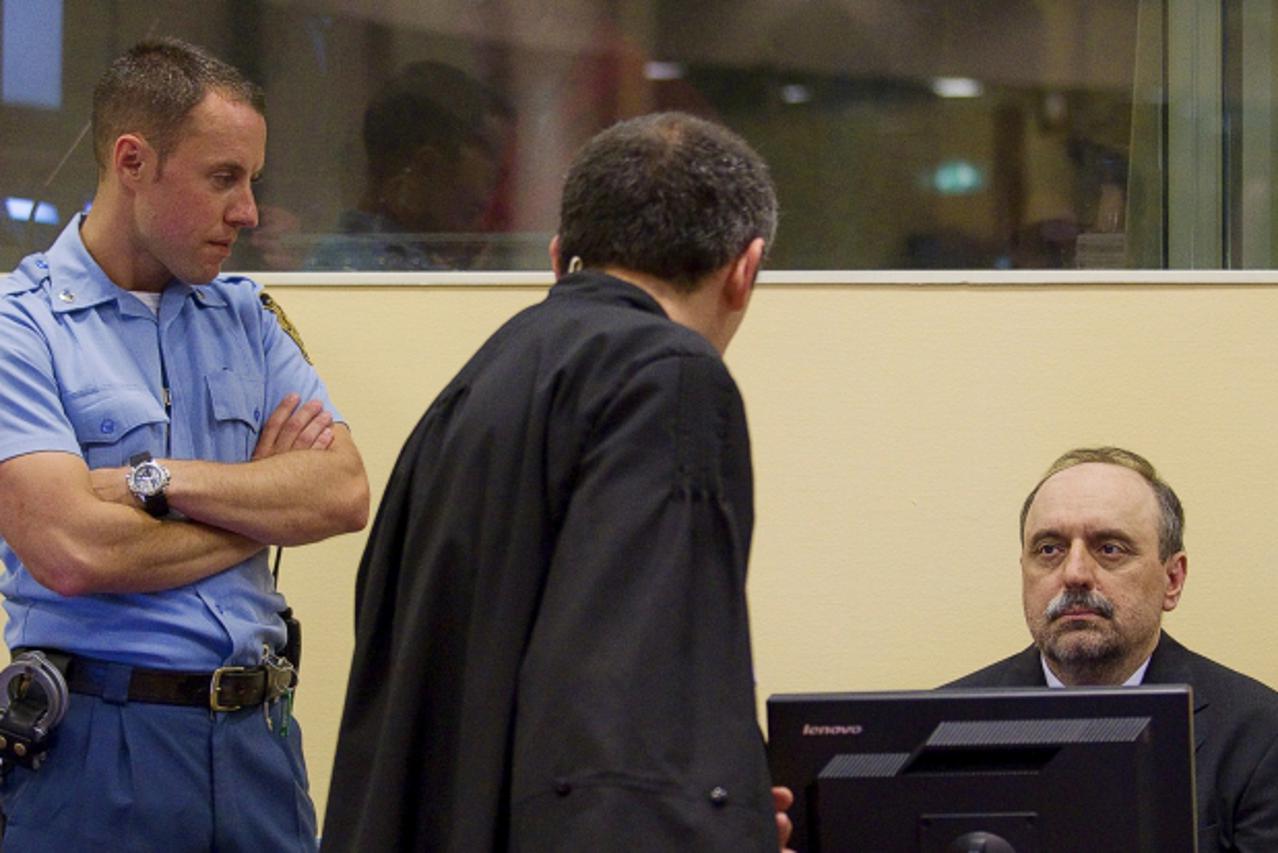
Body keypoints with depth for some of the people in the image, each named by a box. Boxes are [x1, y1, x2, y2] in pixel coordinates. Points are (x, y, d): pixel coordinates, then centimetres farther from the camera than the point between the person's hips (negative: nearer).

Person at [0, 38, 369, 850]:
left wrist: (160, 479, -13)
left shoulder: (248, 317, 12)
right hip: (98, 745, -5)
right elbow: (74, 552, -18)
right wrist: (266, 499, -4)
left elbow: (345, 493, 0)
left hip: (258, 730, 5)